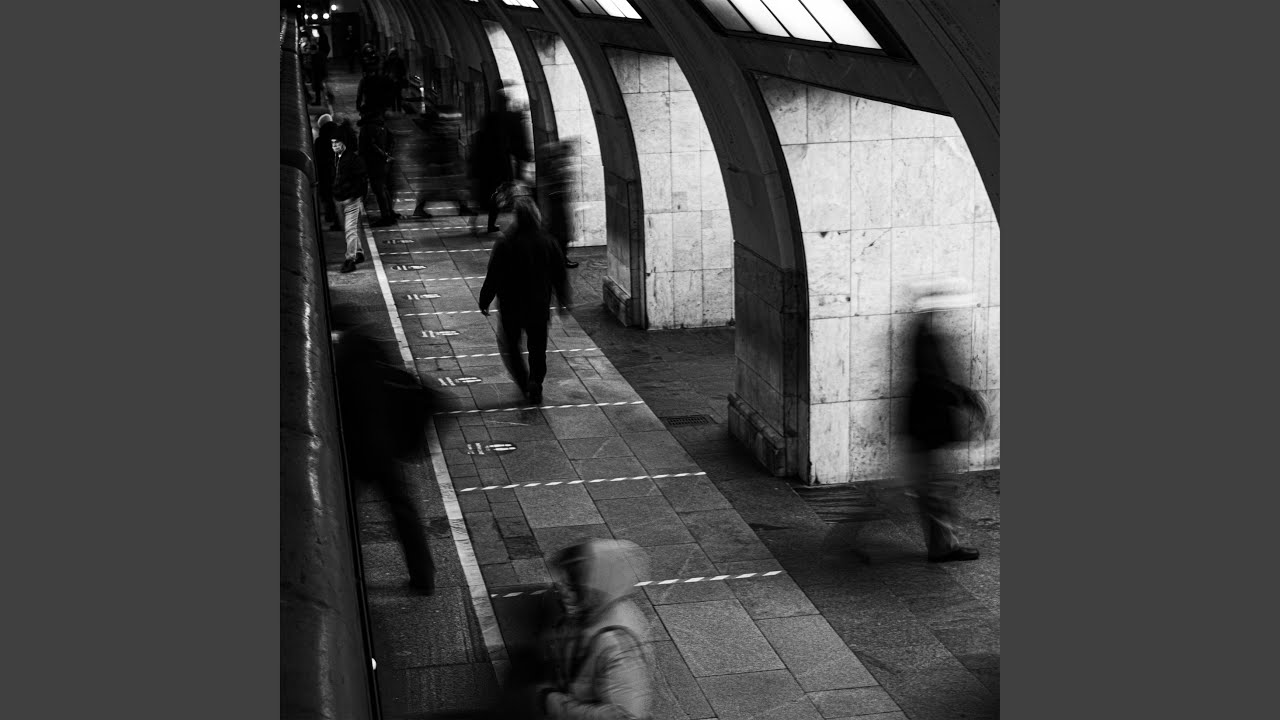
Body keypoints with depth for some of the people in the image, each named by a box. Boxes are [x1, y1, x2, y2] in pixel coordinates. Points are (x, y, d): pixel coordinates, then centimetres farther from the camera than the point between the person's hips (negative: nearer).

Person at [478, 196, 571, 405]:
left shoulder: (504, 244, -17)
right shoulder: (547, 242, -7)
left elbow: (493, 277, -12)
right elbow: (560, 275, 2)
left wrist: (484, 301, 1)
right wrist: (564, 301, 14)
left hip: (511, 307, -2)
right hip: (540, 306, 2)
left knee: (510, 343, 18)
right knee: (538, 348, 16)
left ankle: (524, 383, 8)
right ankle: (535, 382, 1)